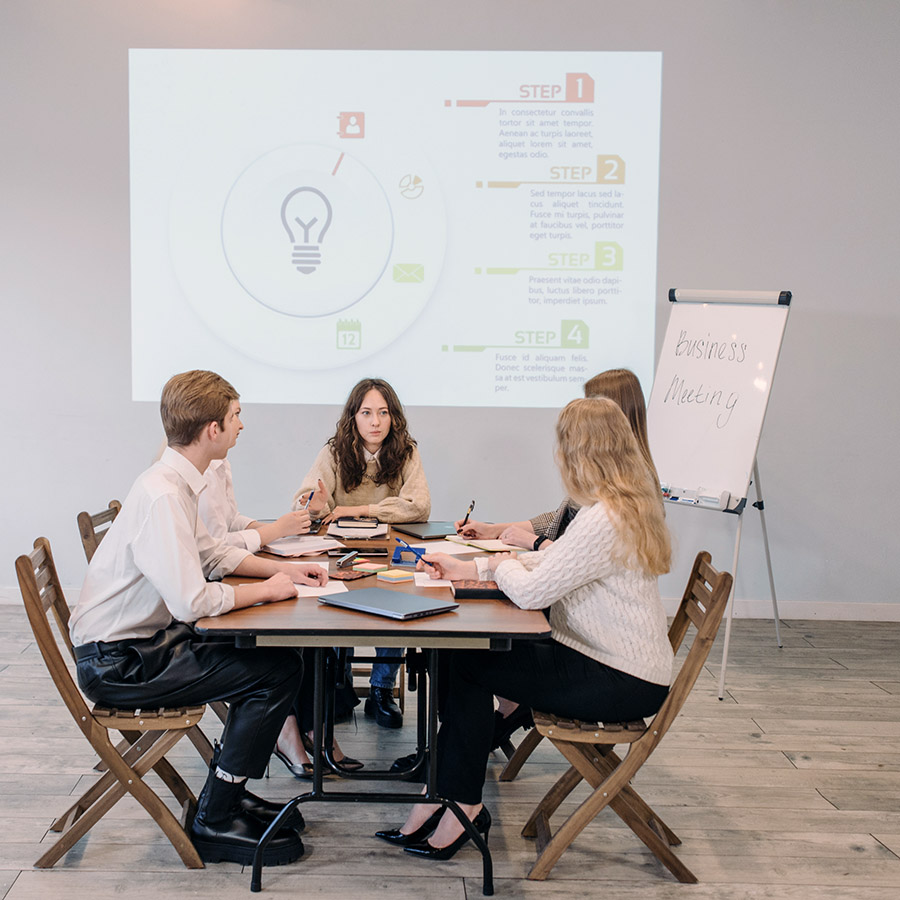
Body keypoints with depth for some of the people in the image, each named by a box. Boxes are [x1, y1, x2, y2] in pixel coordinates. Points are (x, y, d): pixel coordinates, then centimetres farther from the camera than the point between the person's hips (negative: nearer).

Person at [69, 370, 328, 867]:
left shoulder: (177, 483, 5)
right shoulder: (162, 495, -25)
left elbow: (211, 552, 21)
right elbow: (194, 602, -31)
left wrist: (282, 567, 10)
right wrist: (267, 588, -14)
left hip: (142, 640, 10)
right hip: (117, 662, -10)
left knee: (270, 652, 11)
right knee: (279, 670, -13)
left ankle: (226, 793, 20)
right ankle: (214, 821, -2)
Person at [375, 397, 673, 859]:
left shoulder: (605, 519, -26)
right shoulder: (623, 505, 8)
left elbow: (530, 591, -26)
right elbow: (550, 561, 14)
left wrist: (502, 564, -2)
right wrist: (469, 569, 10)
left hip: (622, 683, -10)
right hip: (621, 668, 10)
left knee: (469, 664, -5)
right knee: (472, 650, 3)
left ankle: (461, 806, 10)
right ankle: (440, 797, 7)